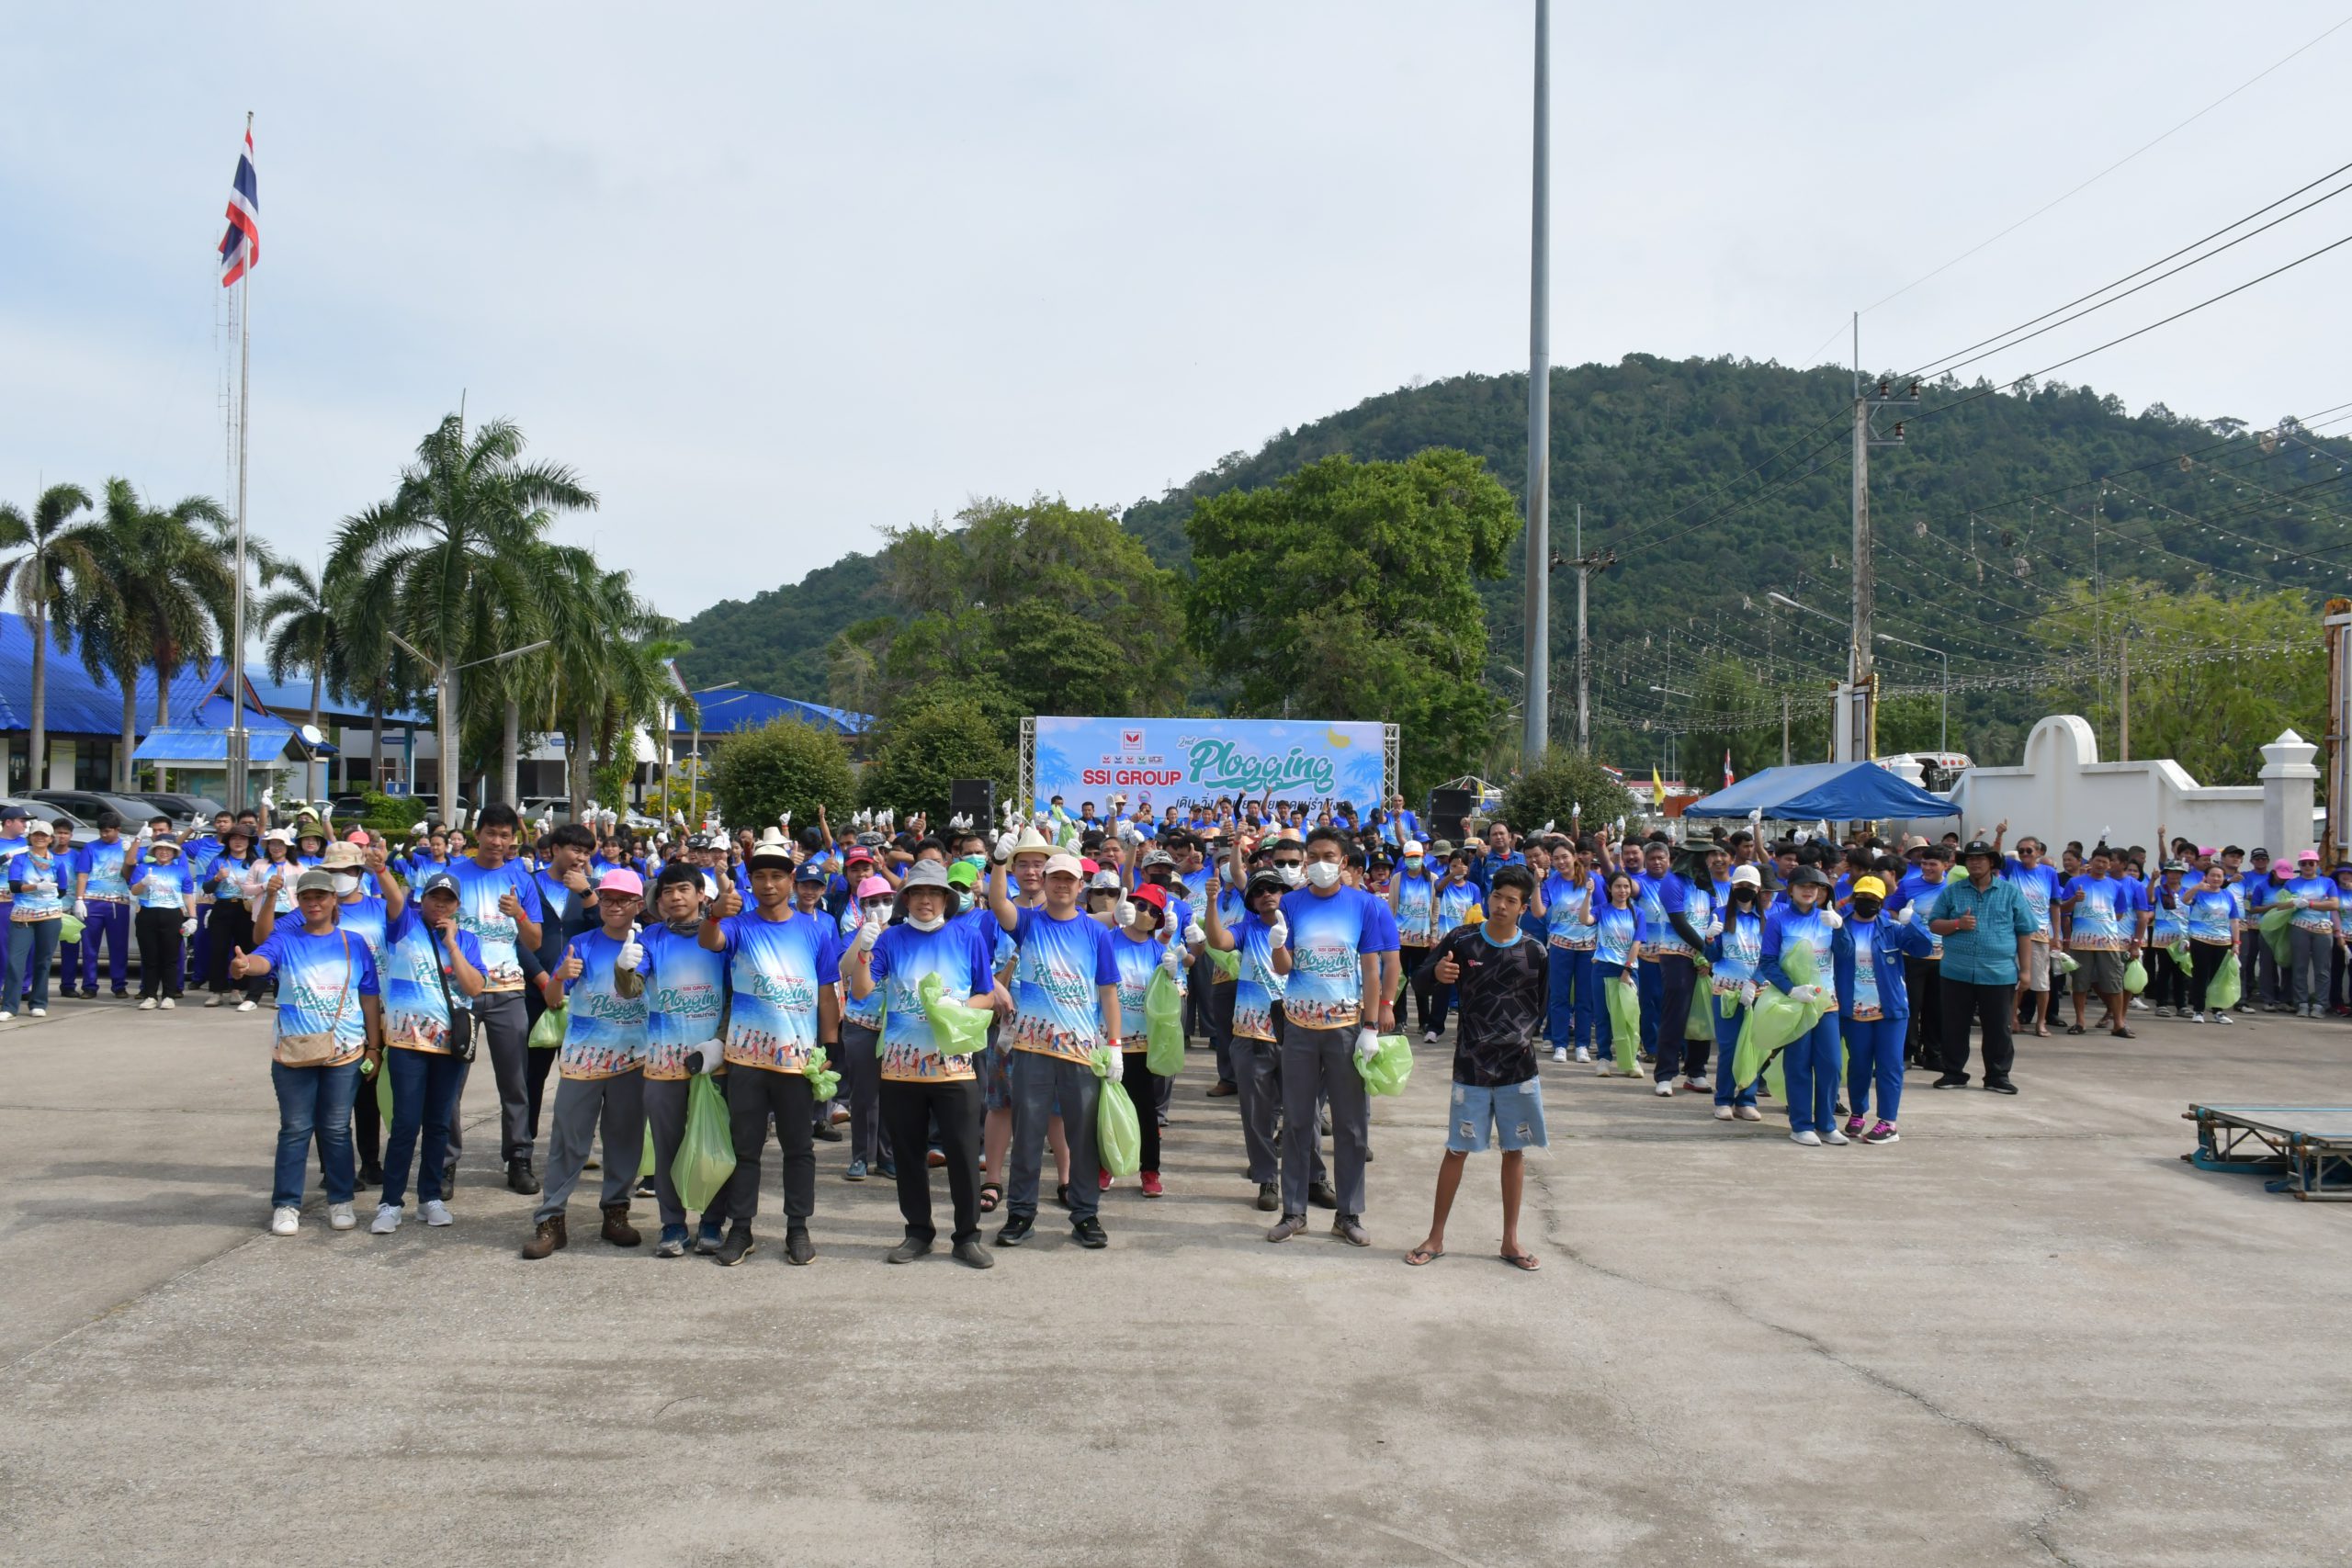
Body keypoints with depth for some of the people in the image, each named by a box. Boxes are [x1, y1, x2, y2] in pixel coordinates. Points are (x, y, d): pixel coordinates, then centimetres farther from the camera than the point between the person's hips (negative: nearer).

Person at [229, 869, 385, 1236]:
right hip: (294, 1053, -1)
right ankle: (286, 1205, 11)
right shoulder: (285, 939, 1)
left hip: (345, 1053, 1)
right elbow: (263, 958, -22)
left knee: (336, 1129, 7)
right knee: (295, 1130, 4)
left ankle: (340, 1201, 17)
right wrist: (244, 964, -46)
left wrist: (374, 1047, 5)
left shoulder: (354, 944, 6)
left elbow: (370, 998, 8)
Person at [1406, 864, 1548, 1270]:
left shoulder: (1535, 953, -2)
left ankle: (1511, 1240, 20)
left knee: (1514, 1151, 8)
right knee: (1458, 1149, 4)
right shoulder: (1461, 941, -5)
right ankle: (1436, 1237, 14)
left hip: (1518, 1068, 1)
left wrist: (1518, 1036, 0)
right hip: (1470, 1066, -1)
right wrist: (1436, 972, -21)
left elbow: (1541, 1008, 10)